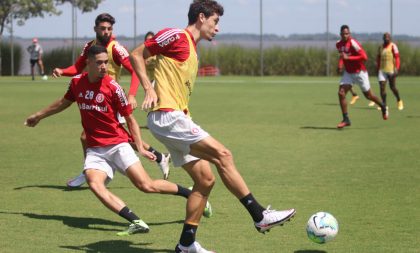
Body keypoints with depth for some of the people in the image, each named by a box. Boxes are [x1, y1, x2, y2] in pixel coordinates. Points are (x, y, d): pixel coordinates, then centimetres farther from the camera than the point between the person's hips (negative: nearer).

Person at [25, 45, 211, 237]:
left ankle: (189, 193, 9)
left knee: (146, 185, -14)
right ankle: (137, 223, -33)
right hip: (94, 150, 3)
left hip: (118, 145, -3)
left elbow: (130, 119, 1)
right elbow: (64, 102, 26)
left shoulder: (113, 87, -7)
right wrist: (38, 116, 36)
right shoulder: (77, 82, 4)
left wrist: (140, 147, -7)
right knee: (94, 183, -27)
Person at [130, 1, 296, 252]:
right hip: (166, 116, -10)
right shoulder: (176, 36, -5)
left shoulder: (192, 50, 22)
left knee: (205, 179, 6)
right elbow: (137, 55, -7)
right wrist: (149, 89, -14)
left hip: (176, 118, 10)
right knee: (222, 154, -15)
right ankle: (260, 216, -13)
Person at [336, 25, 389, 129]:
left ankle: (383, 107, 38)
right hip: (348, 73, 6)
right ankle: (346, 120, -6)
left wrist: (348, 58, -31)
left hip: (359, 72, -6)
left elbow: (364, 57, -28)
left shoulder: (353, 43, -22)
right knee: (341, 93, -12)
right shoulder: (338, 44, 1)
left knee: (368, 95, 9)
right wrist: (340, 64, 3)